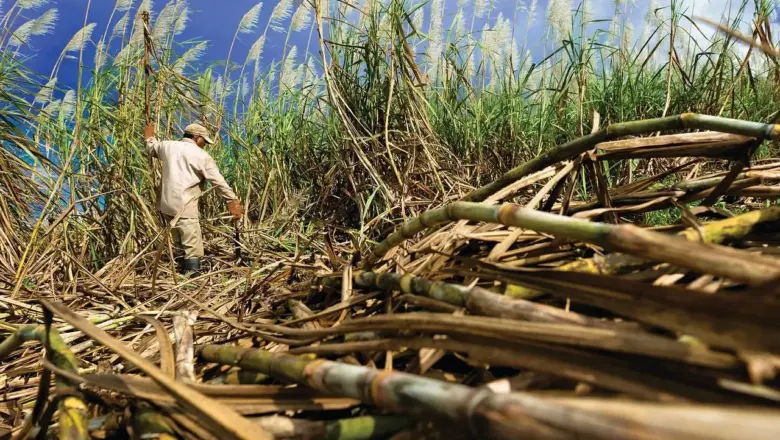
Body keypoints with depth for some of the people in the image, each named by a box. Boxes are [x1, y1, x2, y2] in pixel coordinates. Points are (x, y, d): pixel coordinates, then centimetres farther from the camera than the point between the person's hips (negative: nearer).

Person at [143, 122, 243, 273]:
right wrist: (233, 201, -2)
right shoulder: (202, 156, -4)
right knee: (193, 247, -5)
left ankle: (182, 270, 25)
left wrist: (149, 137, 56)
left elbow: (152, 148, 34)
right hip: (184, 207, -7)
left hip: (166, 204, 7)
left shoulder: (168, 146, 11)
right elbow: (219, 182, -5)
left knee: (179, 244, 17)